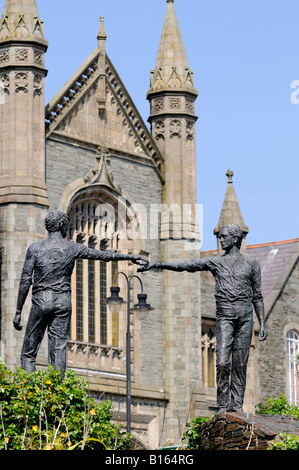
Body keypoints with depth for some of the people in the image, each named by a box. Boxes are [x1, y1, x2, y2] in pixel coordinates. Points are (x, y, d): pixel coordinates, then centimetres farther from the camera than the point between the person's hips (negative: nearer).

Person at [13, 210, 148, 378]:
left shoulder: (35, 249, 1)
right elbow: (105, 255, 12)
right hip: (63, 303, 1)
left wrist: (18, 312, 2)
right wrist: (130, 257, 23)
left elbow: (25, 281, -1)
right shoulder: (73, 248, 5)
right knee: (59, 350, 1)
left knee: (28, 353, 3)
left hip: (41, 302, -1)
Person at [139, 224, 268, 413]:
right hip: (225, 315, 0)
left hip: (246, 315, 1)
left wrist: (262, 324, 8)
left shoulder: (251, 264, 14)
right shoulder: (215, 262, 13)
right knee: (223, 362, -12)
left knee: (240, 363, -1)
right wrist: (158, 265, -5)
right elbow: (186, 265, 4)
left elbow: (257, 297, 15)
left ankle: (237, 404, 2)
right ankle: (223, 405, -9)